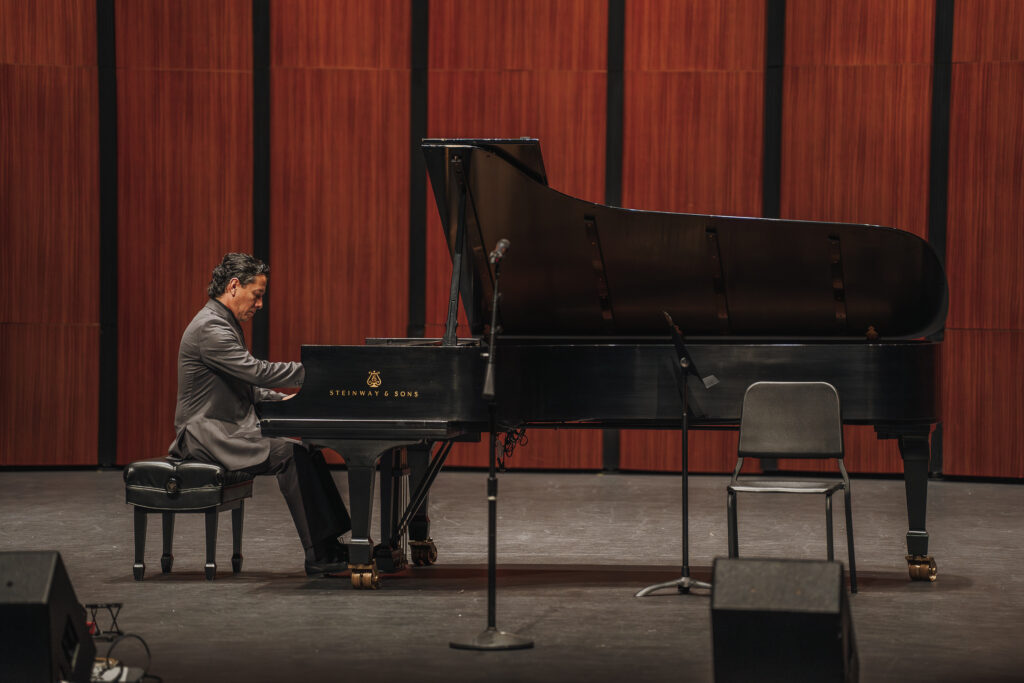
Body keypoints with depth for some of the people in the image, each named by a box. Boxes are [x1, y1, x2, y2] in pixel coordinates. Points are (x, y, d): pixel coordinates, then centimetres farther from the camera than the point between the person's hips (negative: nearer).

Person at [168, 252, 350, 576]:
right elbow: (257, 371, -25)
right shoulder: (210, 328, -16)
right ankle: (318, 555, -23)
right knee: (291, 454, -24)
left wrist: (281, 399, 9)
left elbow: (244, 385, 24)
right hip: (209, 435, -10)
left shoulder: (224, 325, 18)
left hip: (228, 431, 10)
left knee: (308, 452, -3)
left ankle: (330, 546, -7)